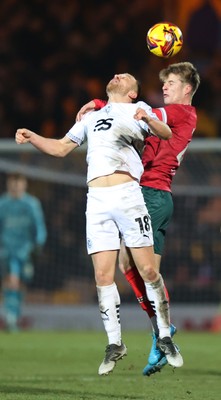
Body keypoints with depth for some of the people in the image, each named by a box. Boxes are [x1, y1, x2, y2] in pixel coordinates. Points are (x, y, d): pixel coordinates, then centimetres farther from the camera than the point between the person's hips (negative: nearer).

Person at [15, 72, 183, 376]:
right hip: (97, 202, 4)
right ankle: (115, 344, 3)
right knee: (103, 275, -4)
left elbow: (166, 134, 0)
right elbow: (60, 148, 29)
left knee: (148, 271, -8)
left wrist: (148, 119, -21)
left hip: (127, 194, -4)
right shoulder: (91, 117, 27)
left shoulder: (137, 109, 14)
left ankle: (165, 338, 2)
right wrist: (31, 138, 12)